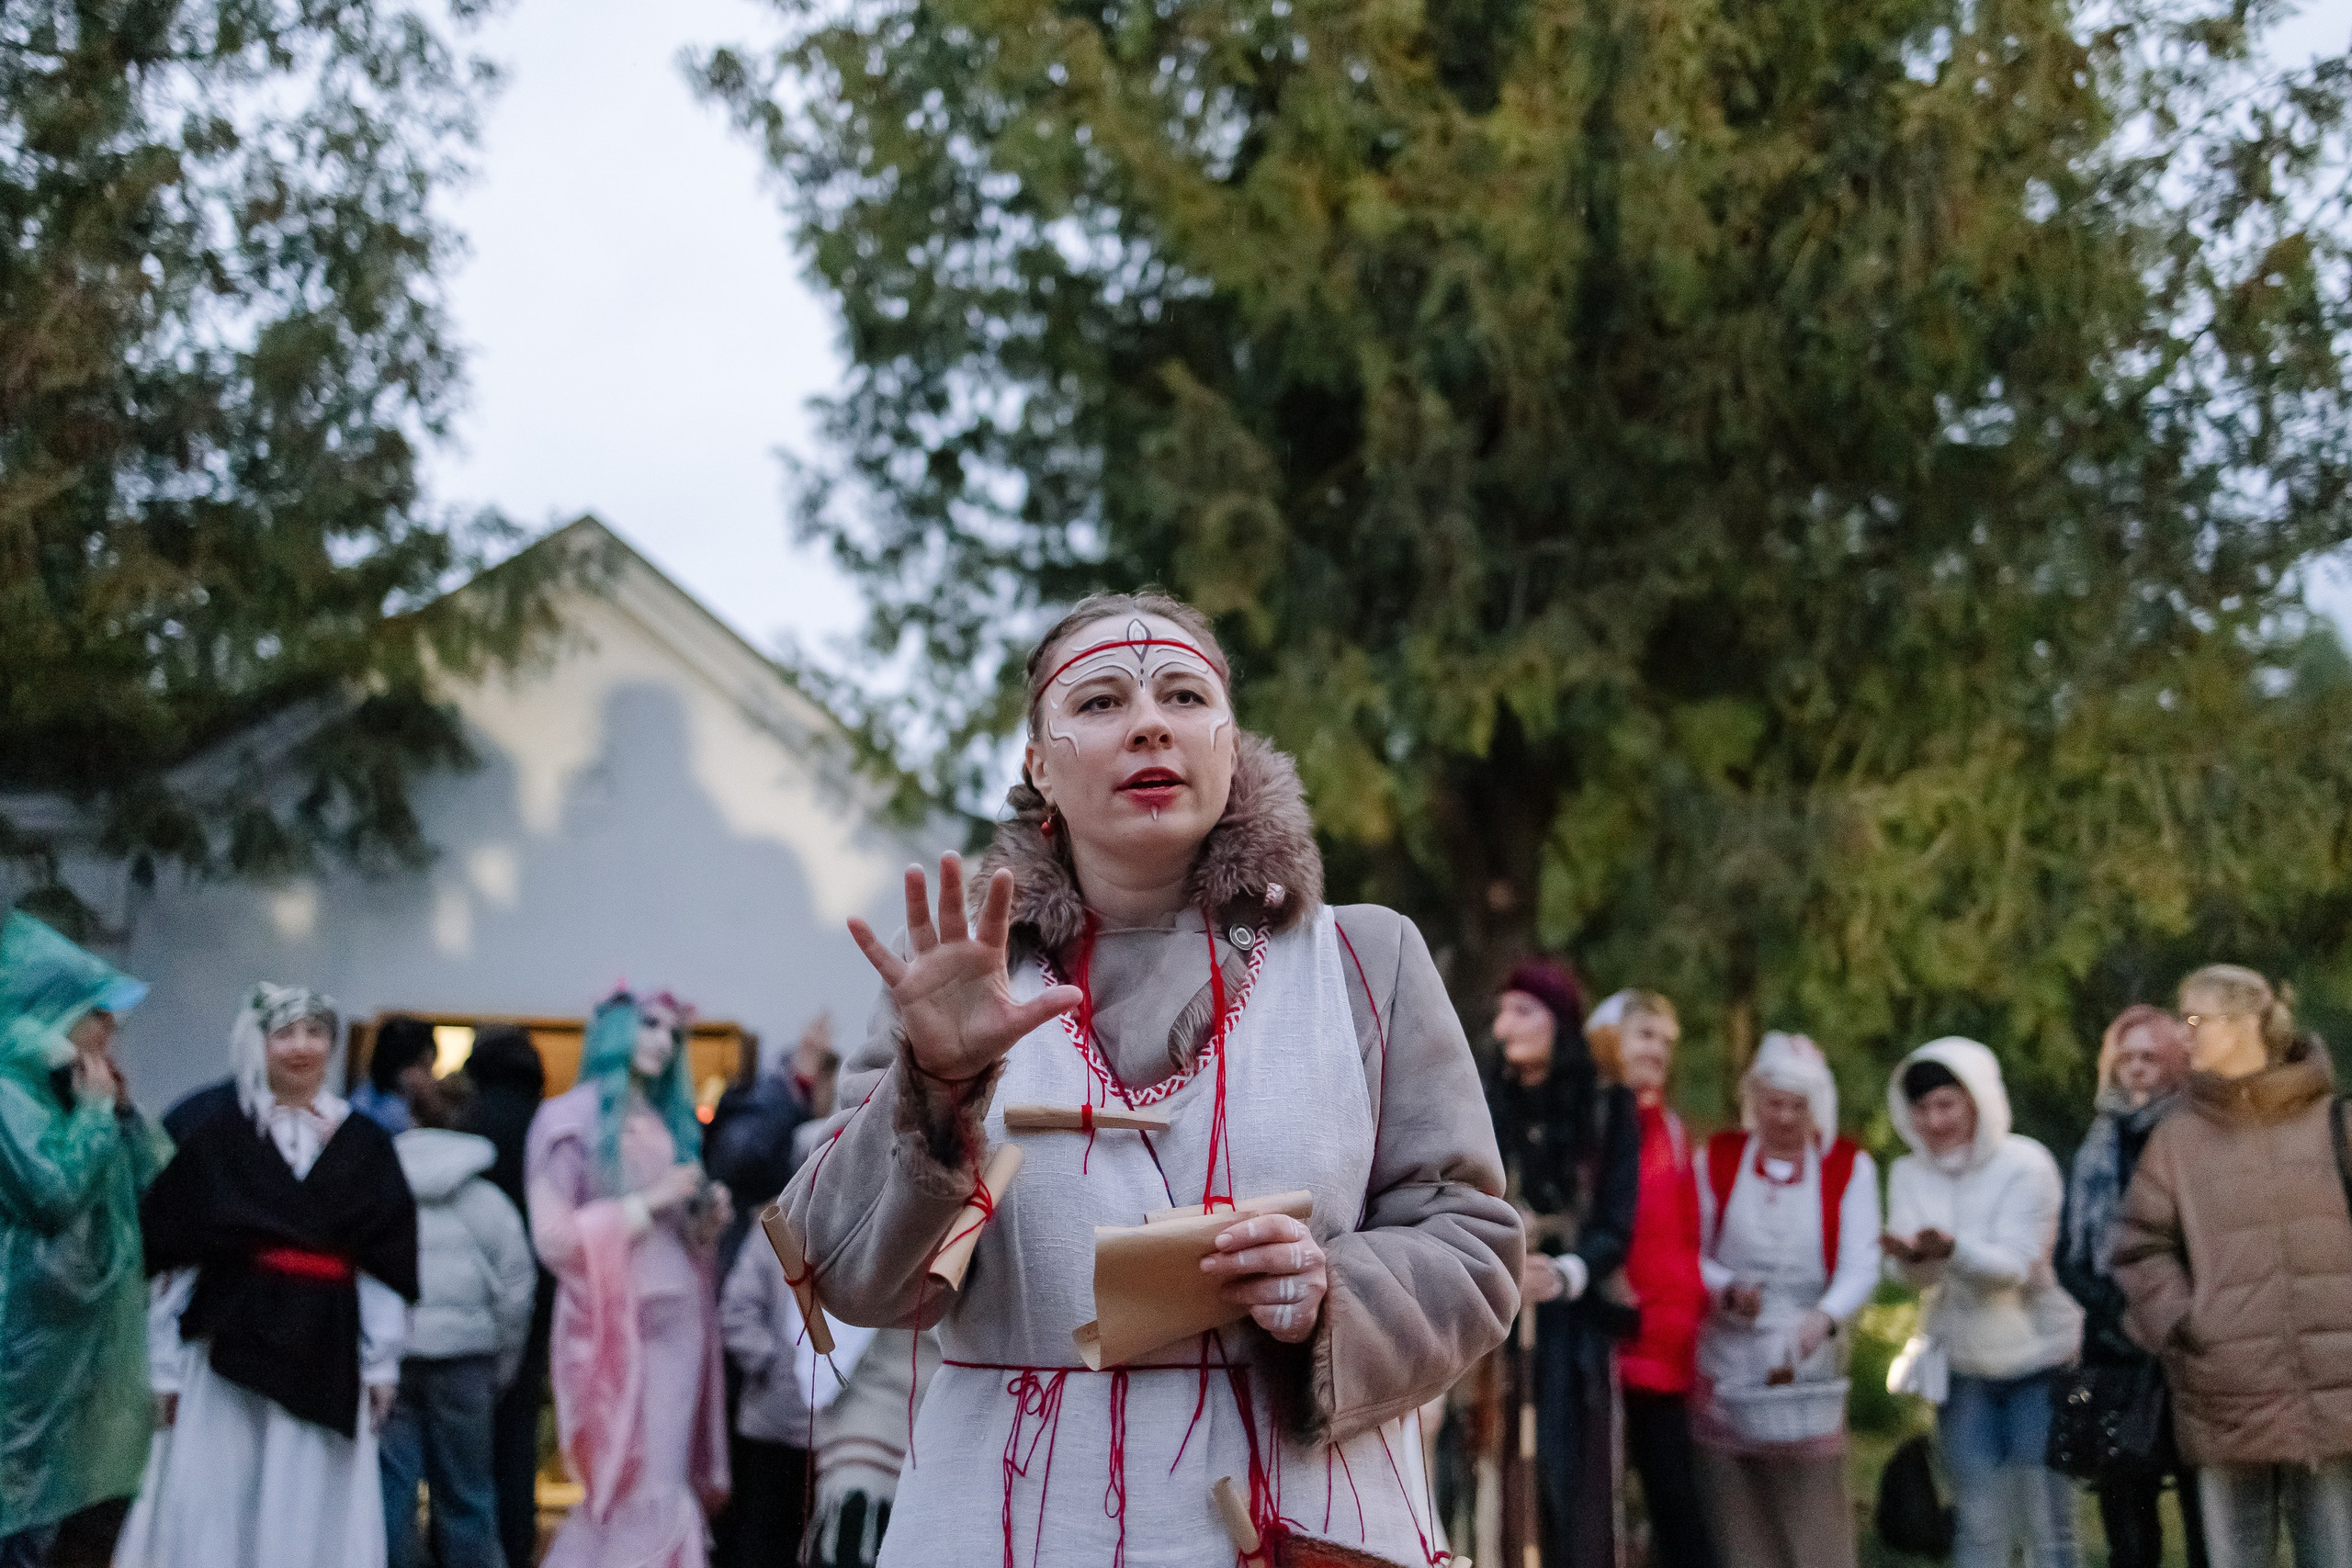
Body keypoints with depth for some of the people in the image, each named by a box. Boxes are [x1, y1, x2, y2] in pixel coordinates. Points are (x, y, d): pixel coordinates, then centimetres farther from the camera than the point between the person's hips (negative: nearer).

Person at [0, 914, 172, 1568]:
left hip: (81, 1327, 9)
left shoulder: (66, 1089, 15)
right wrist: (96, 1111, -12)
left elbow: (159, 1178, 15)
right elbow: (56, 1189, -23)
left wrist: (121, 1107, 4)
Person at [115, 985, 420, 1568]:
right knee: (211, 1519, -2)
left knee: (310, 1521, 4)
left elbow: (386, 1260, 8)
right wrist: (164, 1365, -5)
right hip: (228, 1350, -2)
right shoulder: (205, 1126, -1)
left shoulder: (361, 1142, 8)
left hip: (325, 1356, 3)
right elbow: (165, 1258, -2)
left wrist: (381, 1362, 3)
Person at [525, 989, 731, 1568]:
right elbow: (554, 1239, -11)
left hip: (678, 1319, 6)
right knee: (647, 1500, -9)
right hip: (613, 1324, -6)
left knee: (627, 1498, 5)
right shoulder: (572, 1117, -3)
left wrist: (707, 1220, 3)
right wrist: (650, 1201, -12)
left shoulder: (670, 1124, 16)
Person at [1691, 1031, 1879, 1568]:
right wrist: (1728, 1288, -12)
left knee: (1815, 1524, -6)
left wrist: (1824, 1318, -26)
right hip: (1726, 1374, 1)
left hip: (1808, 1372, -1)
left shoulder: (1849, 1168, 3)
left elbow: (1862, 1268, -6)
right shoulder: (1716, 1159, 6)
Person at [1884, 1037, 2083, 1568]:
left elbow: (2013, 1266, -22)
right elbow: (1920, 1275, -11)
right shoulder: (1909, 1174, -1)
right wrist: (1915, 1256, -36)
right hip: (1962, 1365, 3)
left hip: (2037, 1357, -3)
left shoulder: (2025, 1164, -12)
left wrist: (1952, 1249, -42)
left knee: (2047, 1525, -1)